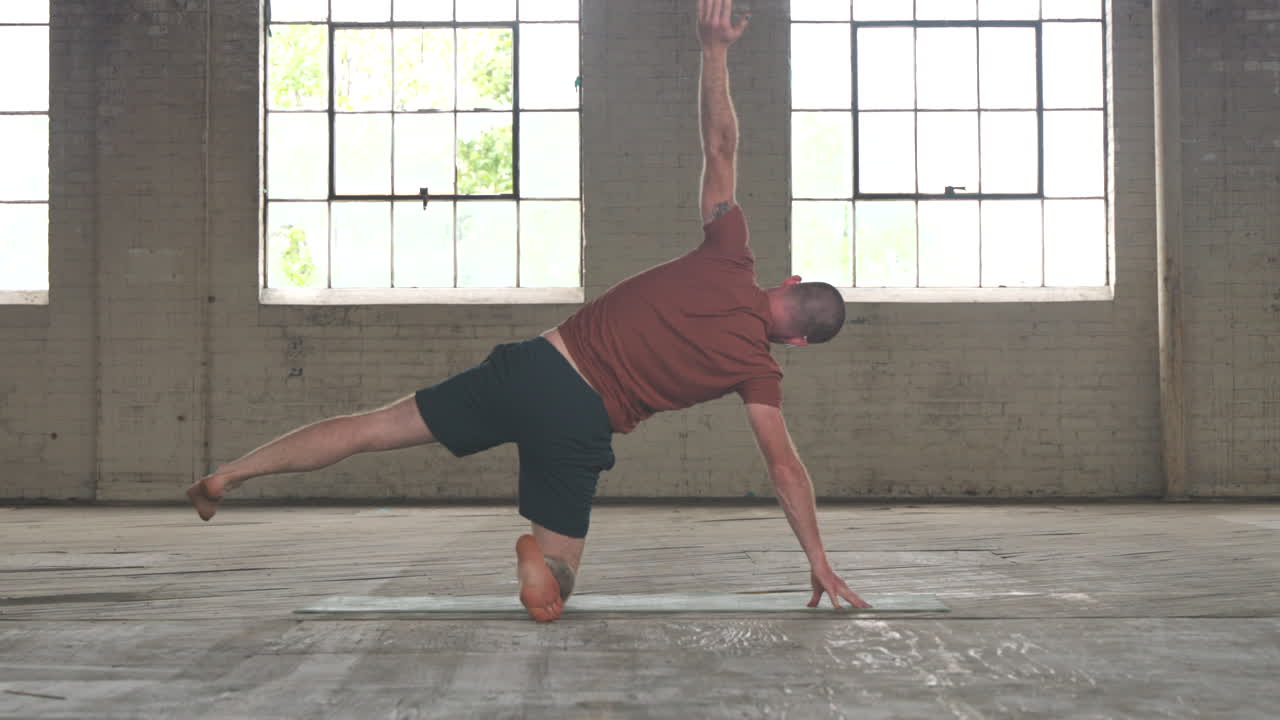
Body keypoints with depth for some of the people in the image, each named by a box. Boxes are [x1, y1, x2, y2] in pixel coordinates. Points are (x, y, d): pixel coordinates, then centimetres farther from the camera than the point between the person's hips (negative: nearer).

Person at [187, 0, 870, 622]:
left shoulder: (728, 261, 5)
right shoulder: (756, 365, 0)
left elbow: (719, 146, 5)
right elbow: (785, 468, 0)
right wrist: (820, 563, 8)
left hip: (530, 364, 4)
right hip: (580, 422, -3)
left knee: (374, 426, 11)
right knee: (558, 571, 11)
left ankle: (228, 472, 11)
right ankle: (542, 557, -24)